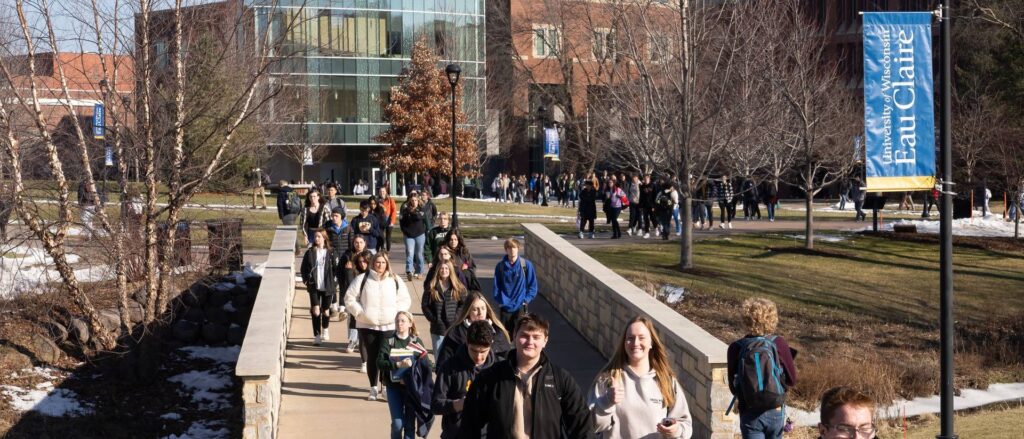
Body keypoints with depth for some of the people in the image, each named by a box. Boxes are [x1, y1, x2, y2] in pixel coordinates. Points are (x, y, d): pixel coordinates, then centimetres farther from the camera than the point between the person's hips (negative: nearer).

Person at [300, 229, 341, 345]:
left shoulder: (330, 253, 0)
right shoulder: (310, 252, 2)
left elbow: (335, 269, 3)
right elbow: (303, 268, 7)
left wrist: (334, 282, -6)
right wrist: (306, 279, -5)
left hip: (327, 287, 0)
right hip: (314, 287, 0)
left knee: (326, 311, 10)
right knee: (316, 311, -10)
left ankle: (325, 329, 39)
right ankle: (317, 336, -2)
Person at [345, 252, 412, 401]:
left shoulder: (395, 281, 7)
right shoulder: (362, 279, 3)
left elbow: (405, 300, 11)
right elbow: (350, 298, 4)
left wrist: (396, 313, -3)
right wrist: (359, 312, -6)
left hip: (389, 326, 0)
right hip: (367, 325, 0)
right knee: (372, 356, 5)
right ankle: (373, 388, 15)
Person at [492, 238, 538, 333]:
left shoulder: (526, 265, -4)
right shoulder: (500, 266, 1)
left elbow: (532, 285, 1)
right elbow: (496, 286, 8)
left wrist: (527, 300, -6)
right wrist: (499, 301, -1)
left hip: (520, 306, -2)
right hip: (505, 307, 2)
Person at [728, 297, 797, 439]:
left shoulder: (735, 348, -10)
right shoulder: (778, 344, -10)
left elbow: (733, 386, -2)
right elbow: (791, 379, -2)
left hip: (750, 414, -1)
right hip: (775, 412, 1)